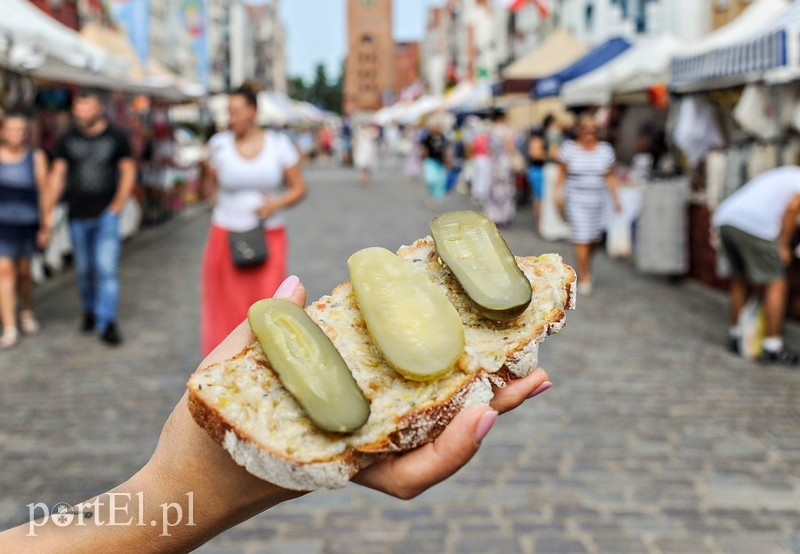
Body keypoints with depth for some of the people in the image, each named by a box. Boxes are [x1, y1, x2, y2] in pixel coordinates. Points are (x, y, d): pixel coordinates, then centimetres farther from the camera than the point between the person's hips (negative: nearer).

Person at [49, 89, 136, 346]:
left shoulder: (116, 137, -1)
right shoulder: (67, 139, 3)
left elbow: (128, 171, 4)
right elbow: (57, 174, 4)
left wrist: (118, 204, -3)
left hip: (106, 213, -2)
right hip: (78, 215, 2)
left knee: (106, 267, -11)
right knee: (84, 269, 12)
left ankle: (106, 322, -7)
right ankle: (89, 310, 34)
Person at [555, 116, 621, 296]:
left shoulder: (605, 150, 4)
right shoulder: (569, 149, -1)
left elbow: (610, 177, 7)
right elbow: (562, 174, 5)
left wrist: (616, 199, 2)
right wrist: (559, 193, -3)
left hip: (598, 200, 3)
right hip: (576, 200, -3)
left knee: (594, 238, 10)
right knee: (581, 239, -9)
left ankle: (586, 267, 36)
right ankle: (584, 277, -3)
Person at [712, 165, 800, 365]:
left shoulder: (784, 175, 32)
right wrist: (784, 246, -4)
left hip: (725, 217, 8)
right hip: (754, 226, -8)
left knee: (739, 279, 23)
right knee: (776, 284, 3)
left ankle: (736, 335, 30)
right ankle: (772, 346, 5)